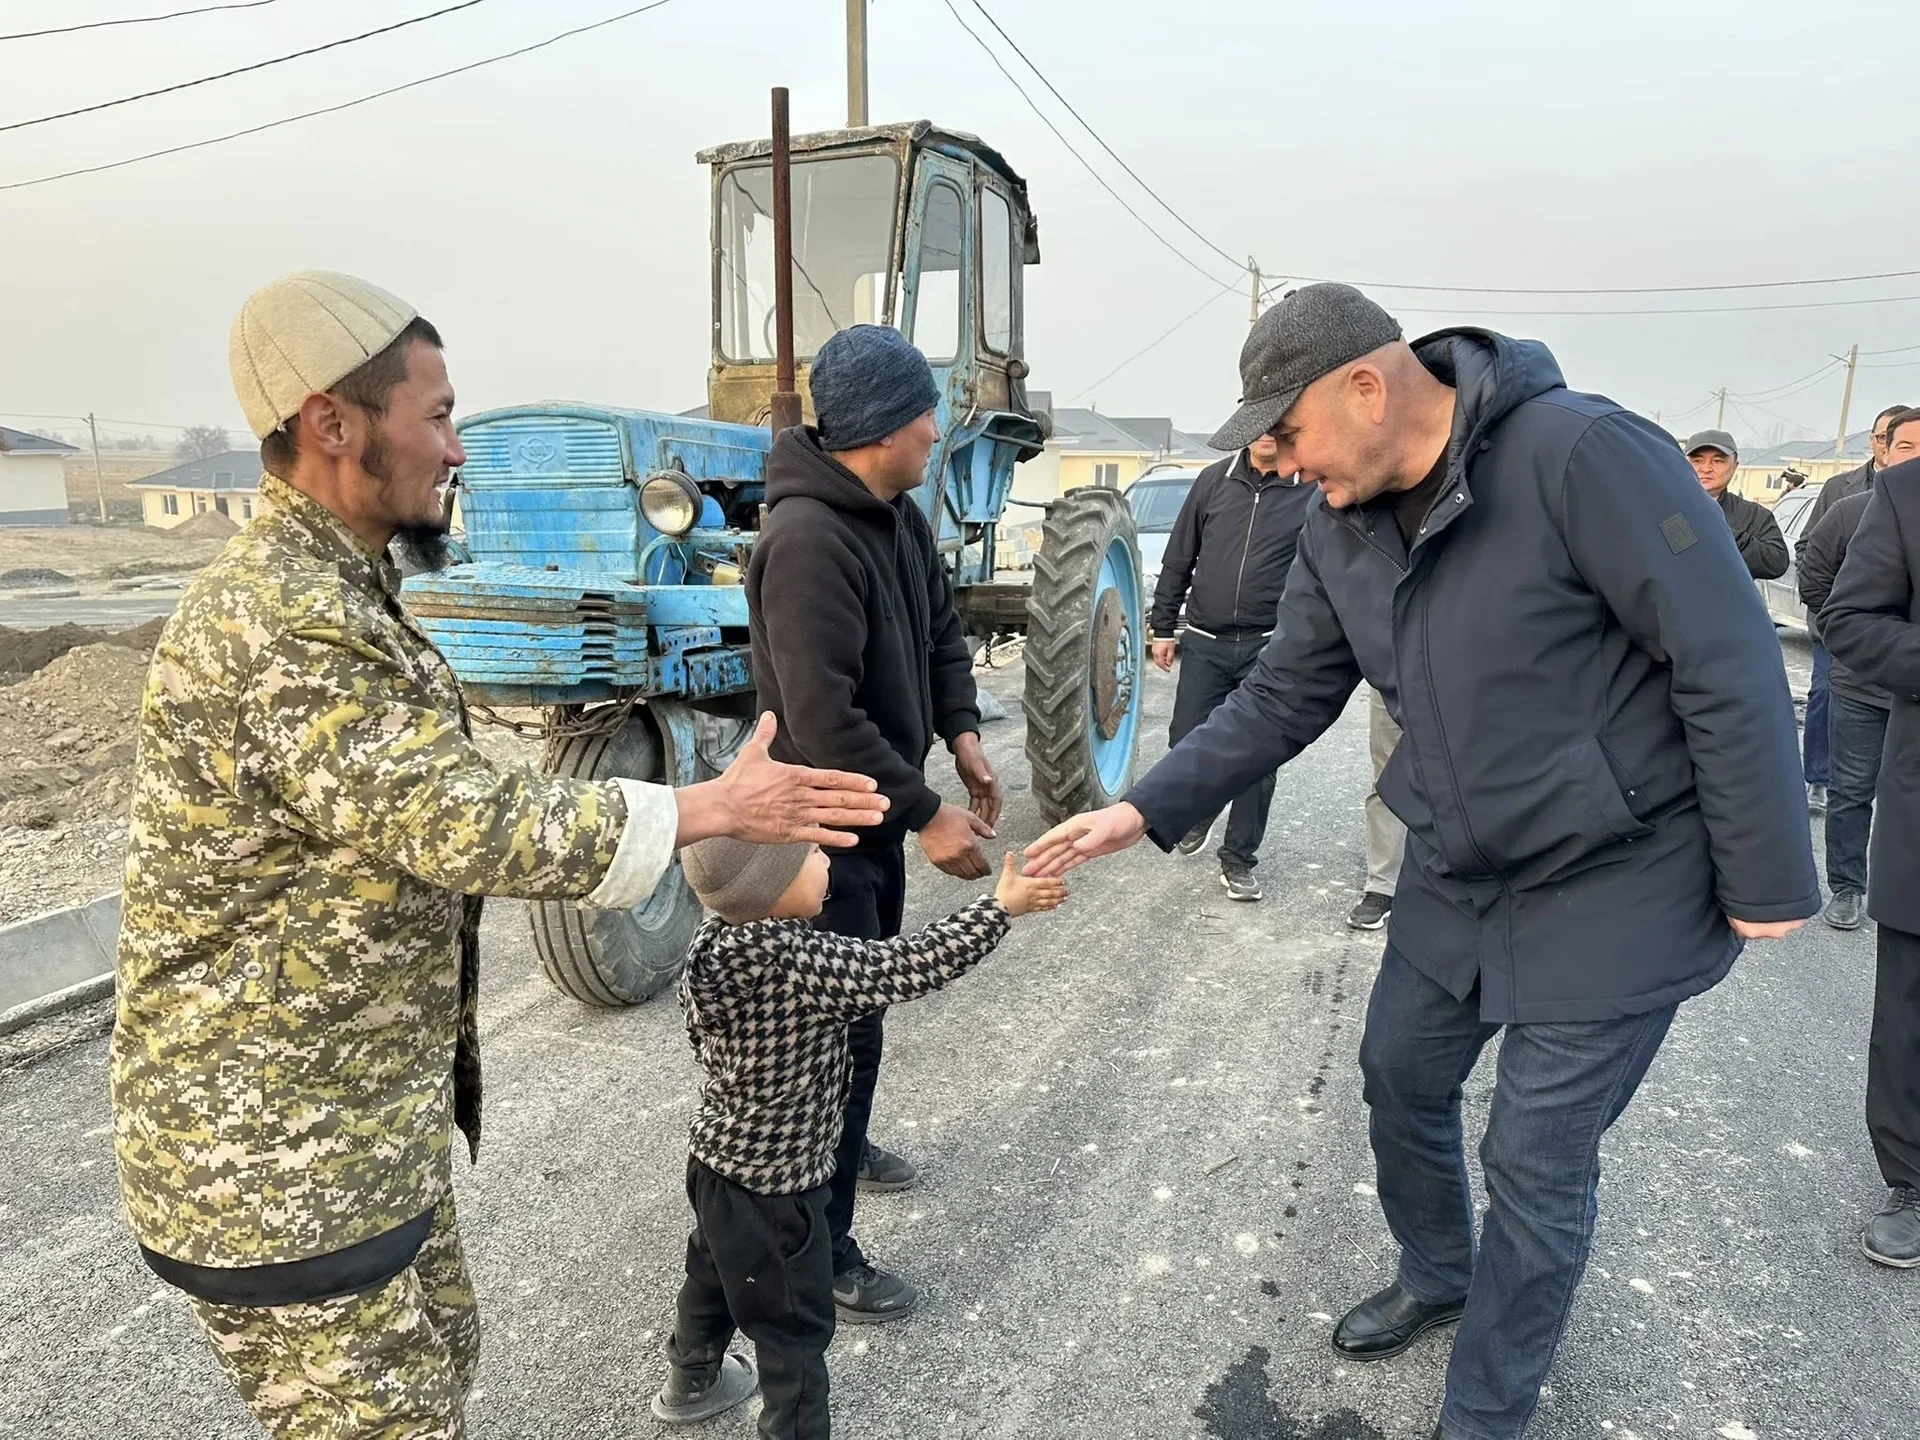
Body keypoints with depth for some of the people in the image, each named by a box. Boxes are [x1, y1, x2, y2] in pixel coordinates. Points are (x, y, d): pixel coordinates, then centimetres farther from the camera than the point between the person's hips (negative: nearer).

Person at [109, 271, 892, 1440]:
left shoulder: (332, 594, 9)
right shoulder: (281, 624, -27)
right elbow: (465, 822, -31)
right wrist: (721, 807, -24)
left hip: (367, 1112, 10)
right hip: (278, 1154, -10)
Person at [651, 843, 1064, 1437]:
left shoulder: (720, 940, -9)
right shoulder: (799, 963, -34)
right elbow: (910, 967, -28)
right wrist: (1001, 907, -20)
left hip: (719, 1159, 9)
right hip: (773, 1187, -9)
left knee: (715, 1275, 32)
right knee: (796, 1327, 12)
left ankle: (690, 1383, 56)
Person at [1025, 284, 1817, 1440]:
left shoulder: (1578, 454, -25)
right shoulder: (1340, 531, -3)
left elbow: (1729, 663, -21)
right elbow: (1283, 700, 2)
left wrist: (1768, 882, -15)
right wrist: (1144, 811, -6)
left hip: (1617, 887, -7)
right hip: (1456, 876, 7)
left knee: (1537, 1161, 4)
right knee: (1403, 1079, 20)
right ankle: (1435, 1279, 49)